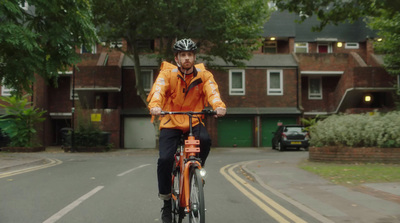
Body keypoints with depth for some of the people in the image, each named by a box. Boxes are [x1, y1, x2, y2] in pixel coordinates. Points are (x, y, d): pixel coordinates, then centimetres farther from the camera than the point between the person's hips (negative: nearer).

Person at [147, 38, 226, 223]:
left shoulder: (203, 75, -1)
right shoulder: (167, 73, -6)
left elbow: (212, 91, -19)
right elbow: (158, 90, -24)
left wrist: (219, 106, -41)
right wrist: (154, 106, -46)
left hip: (194, 122, 1)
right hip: (171, 123, -1)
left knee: (205, 139, -31)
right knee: (165, 159, -18)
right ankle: (166, 201, 5)